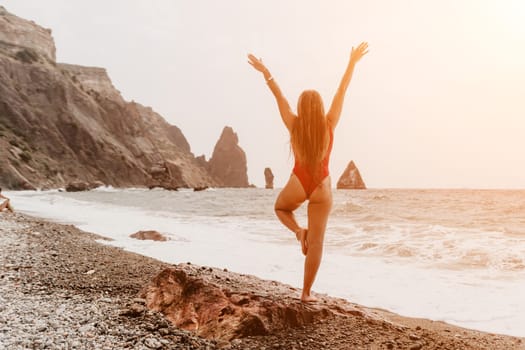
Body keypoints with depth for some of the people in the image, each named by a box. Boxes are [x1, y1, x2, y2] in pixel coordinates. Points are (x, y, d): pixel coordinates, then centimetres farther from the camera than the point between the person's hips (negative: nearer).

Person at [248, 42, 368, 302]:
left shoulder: (294, 125, -9)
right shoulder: (329, 125, -8)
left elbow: (278, 95, 0)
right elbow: (342, 90, -1)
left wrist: (265, 72, 9)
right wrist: (353, 61, 6)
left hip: (298, 184, 0)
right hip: (322, 187, 1)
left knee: (280, 208, 34)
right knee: (317, 241, 7)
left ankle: (298, 231, 3)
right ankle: (307, 292, 10)